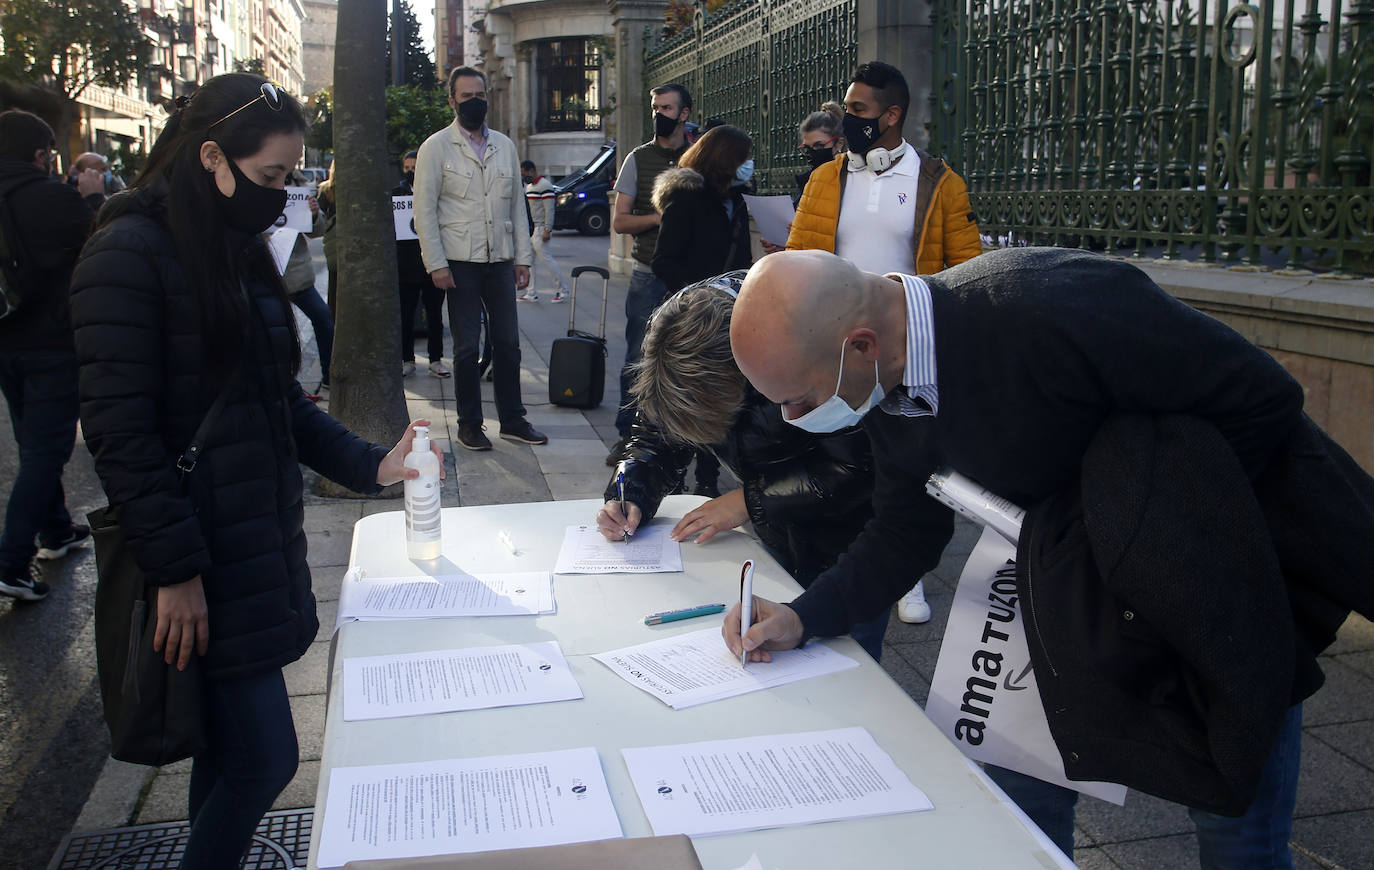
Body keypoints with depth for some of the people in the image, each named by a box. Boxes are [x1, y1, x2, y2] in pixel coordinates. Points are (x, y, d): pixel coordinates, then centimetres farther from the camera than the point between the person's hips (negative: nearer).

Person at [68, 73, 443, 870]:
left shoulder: (241, 252, 13)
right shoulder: (131, 253, -13)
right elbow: (120, 429, -17)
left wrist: (370, 464, 3)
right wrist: (174, 571, -17)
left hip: (261, 543, 8)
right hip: (202, 555, -8)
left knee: (231, 740, 16)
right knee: (264, 757, -5)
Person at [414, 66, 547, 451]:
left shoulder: (504, 146, 13)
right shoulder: (436, 147, 0)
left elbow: (517, 204, 15)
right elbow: (424, 210, -4)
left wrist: (522, 257, 9)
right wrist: (436, 264, -11)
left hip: (500, 260, 4)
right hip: (460, 261, -4)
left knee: (508, 342, 6)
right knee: (467, 346, 1)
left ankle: (513, 420, 17)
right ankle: (469, 424, 11)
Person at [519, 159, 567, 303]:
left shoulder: (545, 186, -12)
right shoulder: (529, 186, 17)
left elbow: (549, 210, -17)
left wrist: (547, 230, -22)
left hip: (539, 229, -9)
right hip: (529, 229, 9)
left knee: (545, 258, -8)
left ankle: (563, 290, 3)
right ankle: (531, 294, 9)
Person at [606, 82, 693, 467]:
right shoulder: (638, 159, 6)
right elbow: (619, 221, 1)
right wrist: (660, 217, -14)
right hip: (648, 276, 0)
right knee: (638, 359, 1)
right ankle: (627, 435, 10)